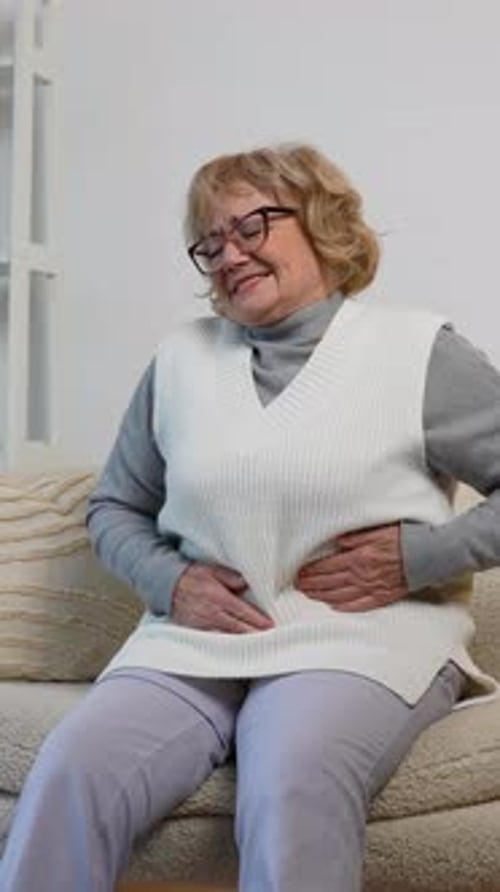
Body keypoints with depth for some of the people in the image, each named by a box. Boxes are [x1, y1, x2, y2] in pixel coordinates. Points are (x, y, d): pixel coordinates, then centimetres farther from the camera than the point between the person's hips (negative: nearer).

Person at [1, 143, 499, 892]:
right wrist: (170, 580, 3)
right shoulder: (181, 358, 16)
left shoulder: (417, 350, 4)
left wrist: (418, 557, -9)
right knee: (70, 772, -25)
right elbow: (114, 508, 23)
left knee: (292, 789, -35)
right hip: (194, 643, 4)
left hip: (358, 640, -3)